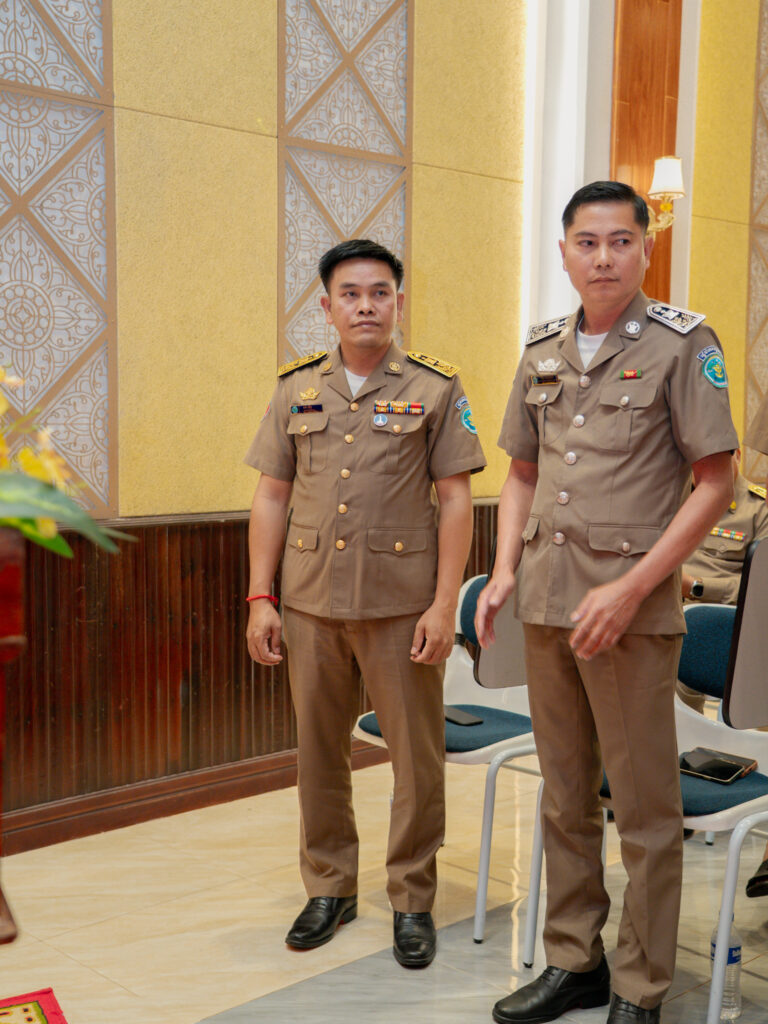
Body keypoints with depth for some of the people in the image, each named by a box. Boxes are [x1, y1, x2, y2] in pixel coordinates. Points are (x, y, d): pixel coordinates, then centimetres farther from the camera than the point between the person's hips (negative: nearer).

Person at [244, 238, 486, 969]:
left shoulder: (435, 390, 0)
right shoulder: (296, 390, 8)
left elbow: (456, 501, -2)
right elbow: (271, 497, 9)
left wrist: (445, 604, -9)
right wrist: (260, 597, 3)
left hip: (402, 606, -3)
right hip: (310, 604, 3)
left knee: (416, 757, 4)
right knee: (318, 751, 12)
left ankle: (412, 901, 21)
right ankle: (329, 887, 30)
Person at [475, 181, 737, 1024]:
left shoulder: (682, 344, -5)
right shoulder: (542, 352, 10)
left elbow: (715, 482, -9)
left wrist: (630, 589, -16)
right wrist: (504, 571, 2)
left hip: (632, 607, -5)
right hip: (546, 604, 6)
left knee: (645, 810, 4)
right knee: (564, 797, 16)